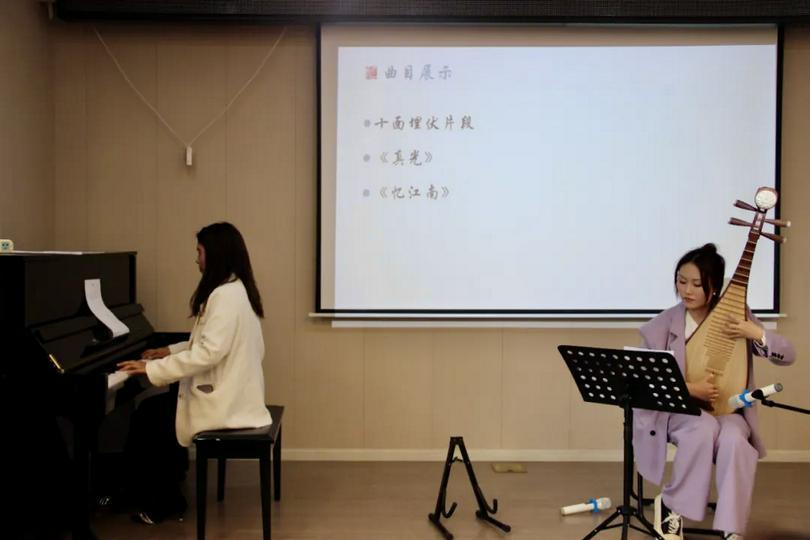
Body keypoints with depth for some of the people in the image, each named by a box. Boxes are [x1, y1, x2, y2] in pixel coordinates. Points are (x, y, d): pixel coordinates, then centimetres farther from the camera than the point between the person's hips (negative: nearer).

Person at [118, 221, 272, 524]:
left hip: (224, 403, -10)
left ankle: (166, 502, 16)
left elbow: (208, 354, -27)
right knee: (153, 409, 17)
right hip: (231, 395, 10)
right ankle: (166, 494, 26)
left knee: (146, 419, 2)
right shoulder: (236, 289, 12)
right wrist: (171, 351, 18)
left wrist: (152, 369, -21)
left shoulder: (225, 295, -21)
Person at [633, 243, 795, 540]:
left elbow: (787, 356, -2)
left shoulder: (737, 315, -2)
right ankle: (670, 502, -14)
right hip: (677, 409, -1)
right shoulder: (662, 325, -7)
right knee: (705, 428, -34)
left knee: (734, 438, -33)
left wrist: (756, 334, -22)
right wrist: (690, 389, -23)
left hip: (726, 410, 1)